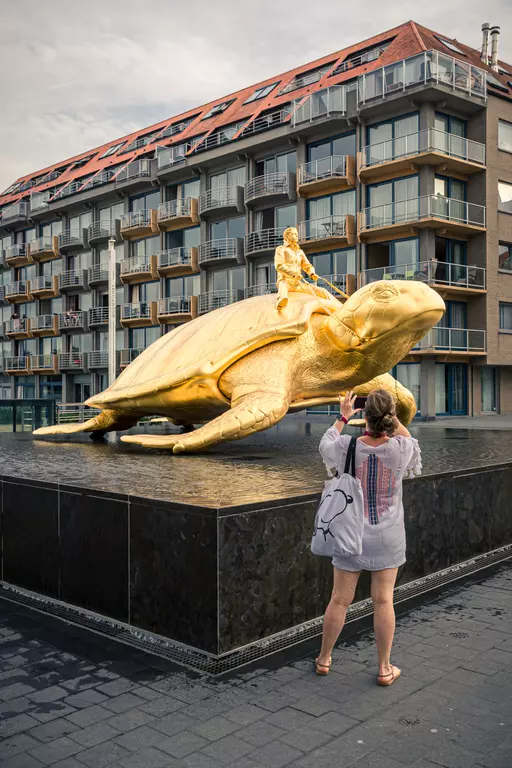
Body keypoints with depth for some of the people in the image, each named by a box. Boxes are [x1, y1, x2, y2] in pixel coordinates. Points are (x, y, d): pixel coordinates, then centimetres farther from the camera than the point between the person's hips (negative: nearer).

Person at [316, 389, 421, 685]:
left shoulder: (347, 447, -16)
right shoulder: (400, 449, -16)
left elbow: (325, 444, 9)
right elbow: (412, 442, 10)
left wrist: (343, 417, 18)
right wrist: (394, 420, 5)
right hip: (387, 537, 0)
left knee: (340, 600, 11)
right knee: (384, 601, 8)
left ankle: (324, 659, 28)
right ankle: (385, 668, 19)